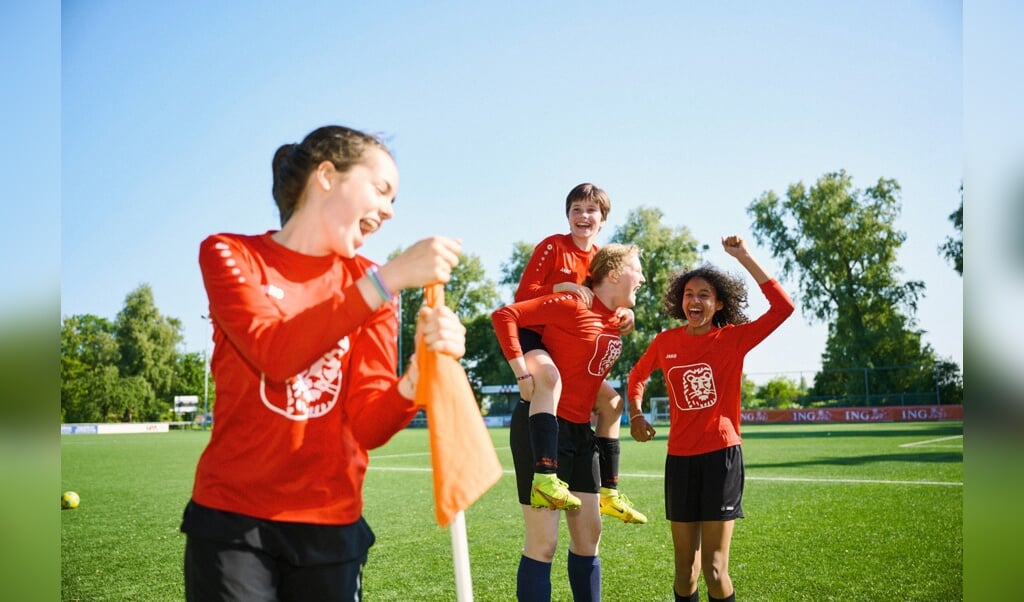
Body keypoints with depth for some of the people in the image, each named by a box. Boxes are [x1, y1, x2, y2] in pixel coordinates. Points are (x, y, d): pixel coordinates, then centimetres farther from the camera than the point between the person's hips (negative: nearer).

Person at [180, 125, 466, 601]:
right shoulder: (229, 255, -3)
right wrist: (389, 279, -27)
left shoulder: (370, 283, 3)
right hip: (232, 519, -3)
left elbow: (369, 425, -7)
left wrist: (421, 370, -26)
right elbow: (275, 353, -23)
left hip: (331, 525, 3)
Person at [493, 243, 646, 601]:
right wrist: (523, 374, -20)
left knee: (589, 537, 12)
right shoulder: (572, 306, -14)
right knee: (543, 542, -4)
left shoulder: (616, 322, 10)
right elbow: (504, 315, -18)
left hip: (580, 431, 9)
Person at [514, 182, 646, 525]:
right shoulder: (552, 246, -8)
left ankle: (608, 492, 17)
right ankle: (544, 479, -53)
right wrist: (561, 287, -26)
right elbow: (522, 296, -14)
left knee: (611, 400, 9)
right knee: (550, 376, -40)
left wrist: (622, 319, -7)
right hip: (532, 338, -8)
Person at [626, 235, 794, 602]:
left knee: (714, 569, -6)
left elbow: (783, 307, -19)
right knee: (684, 567, 12)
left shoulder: (734, 338, -6)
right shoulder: (665, 342, 2)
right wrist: (635, 415, 3)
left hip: (722, 455, -3)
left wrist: (744, 258, -19)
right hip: (679, 458, 3)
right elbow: (637, 376, 20)